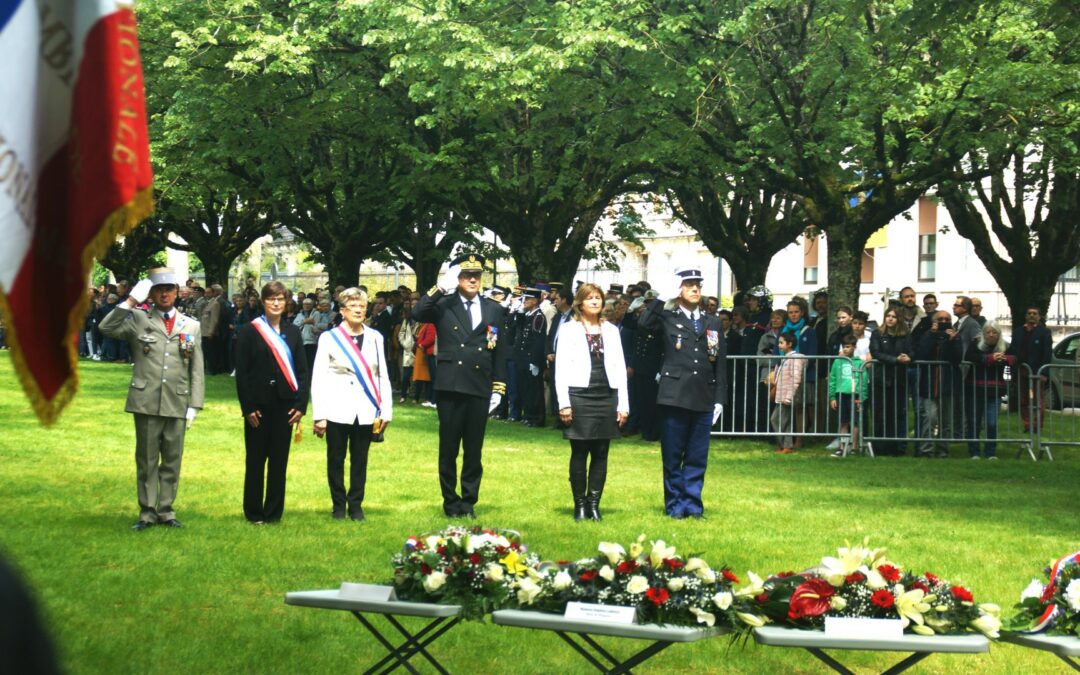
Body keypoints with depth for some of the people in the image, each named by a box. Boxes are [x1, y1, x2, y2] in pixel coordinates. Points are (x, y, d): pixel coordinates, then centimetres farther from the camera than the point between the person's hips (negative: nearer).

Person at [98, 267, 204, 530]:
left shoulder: (191, 326, 11)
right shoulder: (138, 319, 4)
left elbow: (196, 370, 9)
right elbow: (106, 328, -14)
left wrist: (194, 405, 2)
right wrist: (130, 301, -16)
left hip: (177, 404, 2)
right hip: (146, 402, -2)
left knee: (172, 460, 7)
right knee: (147, 459, 5)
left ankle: (166, 510, 17)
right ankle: (147, 511, 13)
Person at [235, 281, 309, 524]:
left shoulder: (292, 332, 9)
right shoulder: (250, 331, -2)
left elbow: (303, 371, 9)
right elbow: (241, 372, -5)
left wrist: (301, 404, -1)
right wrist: (248, 407, -10)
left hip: (284, 404, 3)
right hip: (259, 405, -3)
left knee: (279, 460, 6)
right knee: (255, 460, 4)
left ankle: (273, 512, 13)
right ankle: (254, 512, 12)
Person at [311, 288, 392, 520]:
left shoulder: (375, 338, 9)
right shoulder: (329, 338, 1)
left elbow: (383, 376, 11)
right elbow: (318, 379, 0)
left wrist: (386, 411, 6)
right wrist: (319, 415, -5)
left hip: (366, 412, 2)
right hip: (338, 411, -2)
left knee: (360, 460, 5)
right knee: (336, 460, 4)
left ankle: (355, 505, 16)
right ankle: (338, 506, 16)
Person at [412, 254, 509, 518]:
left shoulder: (494, 310, 11)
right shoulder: (443, 306, 4)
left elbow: (500, 352, 11)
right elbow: (417, 314, -16)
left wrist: (499, 388, 5)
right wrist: (441, 288, -19)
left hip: (480, 389, 2)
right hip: (450, 387, -2)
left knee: (474, 451, 6)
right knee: (448, 450, 4)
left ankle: (469, 502, 15)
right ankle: (451, 502, 14)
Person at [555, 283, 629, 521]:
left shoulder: (611, 330, 13)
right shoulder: (569, 330, 3)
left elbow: (620, 368, 11)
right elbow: (561, 368, -1)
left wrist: (623, 403, 5)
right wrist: (564, 403, -9)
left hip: (607, 397, 3)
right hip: (579, 396, -3)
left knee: (601, 454, 3)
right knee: (579, 453, -1)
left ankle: (594, 503, 9)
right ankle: (580, 504, 6)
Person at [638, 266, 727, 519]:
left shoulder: (712, 323, 14)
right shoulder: (667, 318, 3)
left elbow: (720, 364, 13)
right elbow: (644, 324, -20)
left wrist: (720, 400, 6)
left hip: (703, 400, 3)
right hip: (674, 397, -3)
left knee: (697, 457, 6)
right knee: (672, 457, 3)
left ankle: (692, 503, 15)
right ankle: (675, 505, 11)